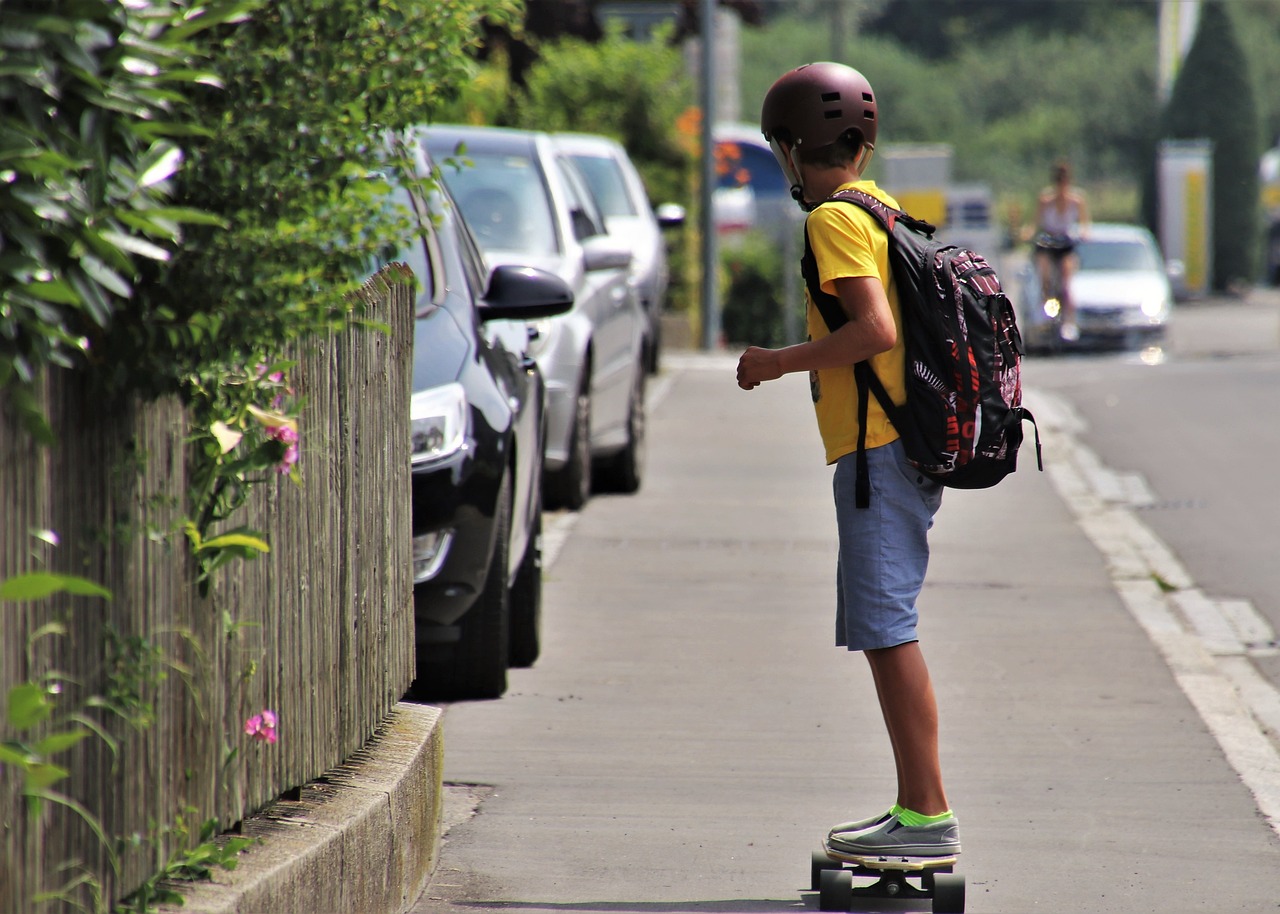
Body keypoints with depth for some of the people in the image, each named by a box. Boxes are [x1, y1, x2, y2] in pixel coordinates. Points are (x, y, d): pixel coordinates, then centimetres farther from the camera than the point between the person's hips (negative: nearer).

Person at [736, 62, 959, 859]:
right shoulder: (885, 212, 17)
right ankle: (915, 809, 16)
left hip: (876, 450, -10)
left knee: (888, 631, -9)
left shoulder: (835, 220, -11)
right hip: (909, 444, 10)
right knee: (883, 632, 13)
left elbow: (876, 329, -22)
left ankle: (930, 817, -11)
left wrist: (778, 363, -13)